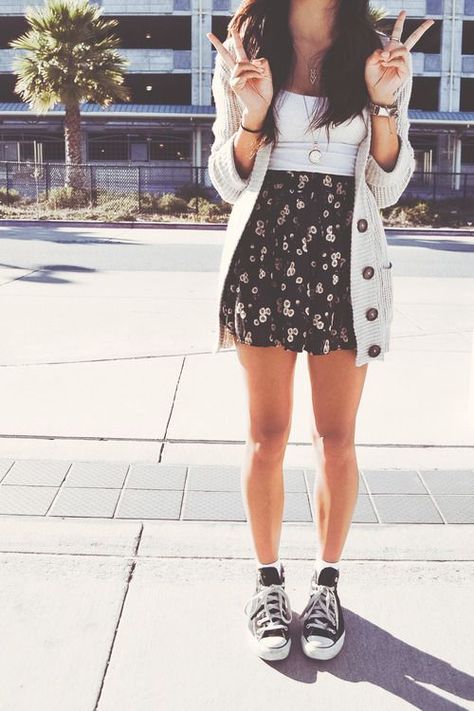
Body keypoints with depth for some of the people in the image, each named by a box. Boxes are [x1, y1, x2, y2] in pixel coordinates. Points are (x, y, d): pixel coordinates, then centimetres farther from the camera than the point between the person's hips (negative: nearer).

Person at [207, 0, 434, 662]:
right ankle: (268, 580, 21)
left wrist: (383, 102, -9)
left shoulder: (382, 55, 8)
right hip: (264, 254, 0)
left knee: (337, 439, 5)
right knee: (267, 436, 5)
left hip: (346, 260, 1)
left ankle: (327, 582, 23)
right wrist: (252, 116, -11)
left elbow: (387, 189, 5)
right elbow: (228, 181, 6)